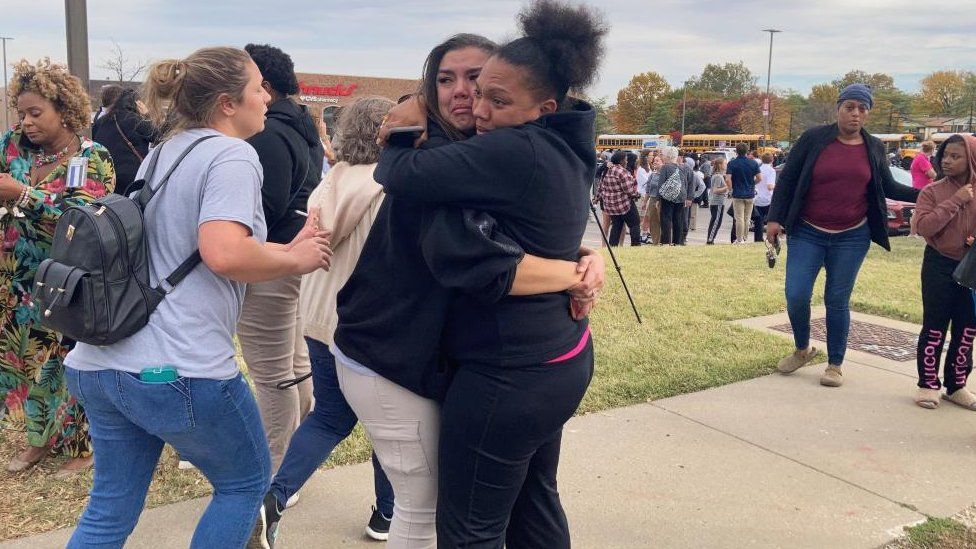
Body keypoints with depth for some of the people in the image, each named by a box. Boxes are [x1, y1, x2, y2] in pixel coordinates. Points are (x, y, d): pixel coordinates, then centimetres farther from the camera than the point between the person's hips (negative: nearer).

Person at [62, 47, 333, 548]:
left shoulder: (162, 153, 17)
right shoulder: (233, 155, -11)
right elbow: (225, 255, -27)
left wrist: (289, 248, 16)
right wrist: (297, 261, -9)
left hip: (97, 363, 8)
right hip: (179, 370, -8)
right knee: (247, 481, 17)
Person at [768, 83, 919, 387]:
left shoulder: (874, 148, 5)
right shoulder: (814, 138, -5)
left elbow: (889, 187, 16)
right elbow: (787, 178, -1)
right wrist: (775, 218, -5)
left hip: (852, 238, 2)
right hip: (807, 233, -1)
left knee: (837, 301, 5)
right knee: (796, 296, -7)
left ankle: (835, 364, 20)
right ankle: (802, 349, 20)